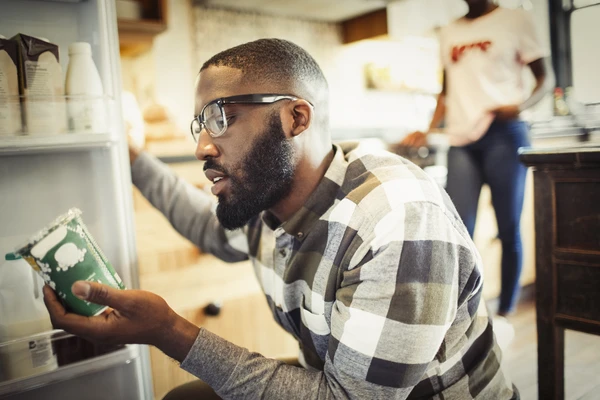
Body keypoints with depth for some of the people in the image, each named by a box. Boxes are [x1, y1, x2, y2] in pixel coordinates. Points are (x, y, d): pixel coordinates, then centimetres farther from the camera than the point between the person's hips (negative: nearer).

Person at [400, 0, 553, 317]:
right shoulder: (449, 33, 19)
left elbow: (545, 78, 6)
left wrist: (521, 105, -14)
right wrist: (429, 132, 11)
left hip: (503, 135, -2)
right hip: (461, 140, 3)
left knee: (508, 228, -1)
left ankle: (505, 313, 12)